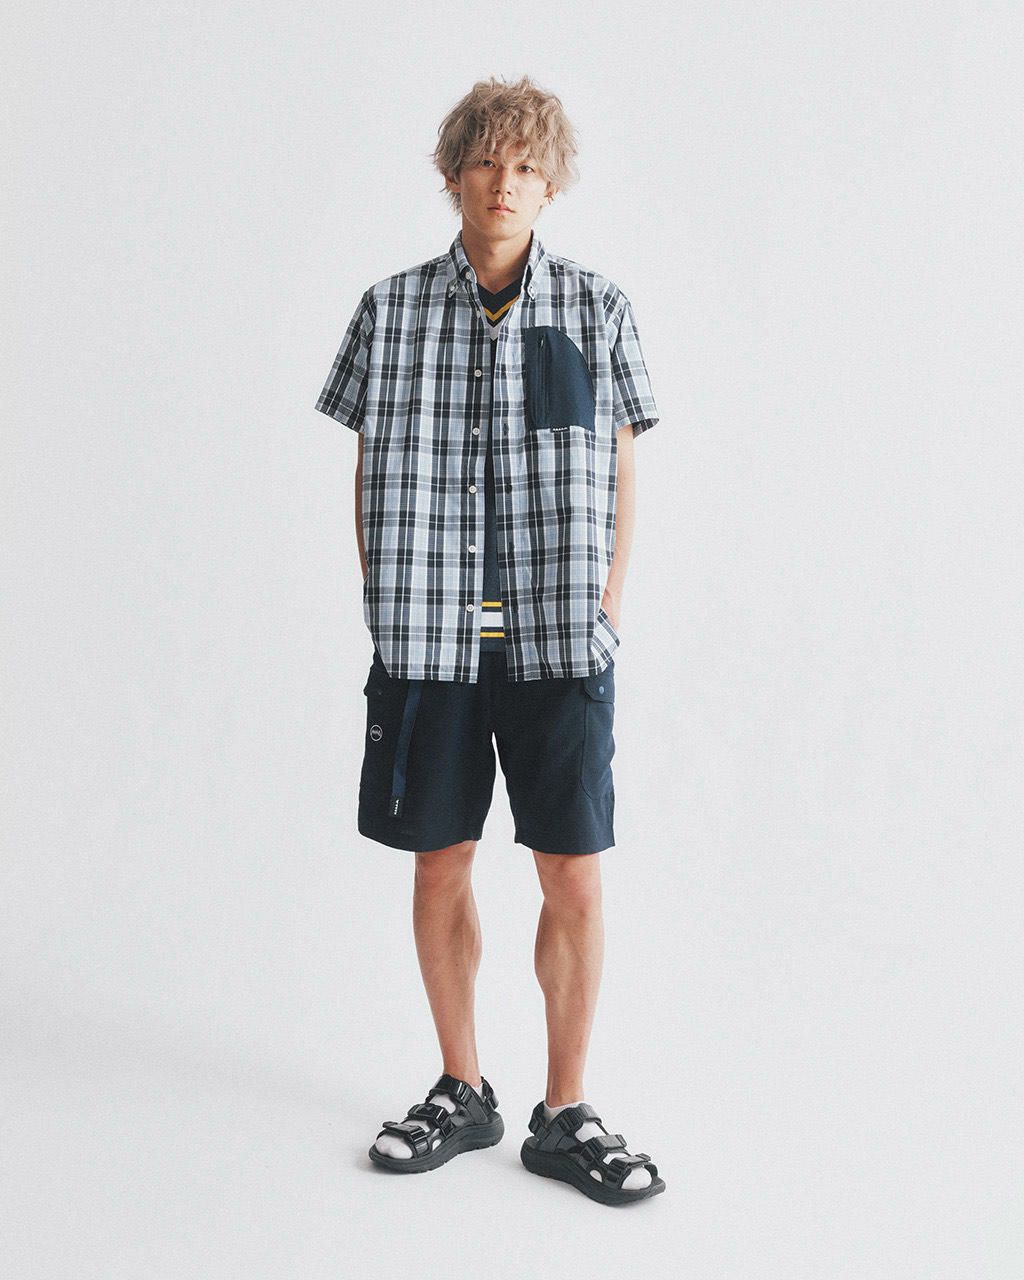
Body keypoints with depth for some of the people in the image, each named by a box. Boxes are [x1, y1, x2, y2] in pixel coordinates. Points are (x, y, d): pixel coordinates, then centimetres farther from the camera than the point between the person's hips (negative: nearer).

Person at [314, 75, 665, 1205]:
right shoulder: (391, 309, 5)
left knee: (573, 872, 0)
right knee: (440, 862, 9)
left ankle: (565, 1113, 17)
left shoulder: (597, 309, 4)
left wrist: (608, 605, 0)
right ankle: (462, 1091, 26)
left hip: (559, 639, -1)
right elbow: (368, 468, 10)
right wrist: (382, 598, 3)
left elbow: (620, 472, 7)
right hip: (425, 635, 1)